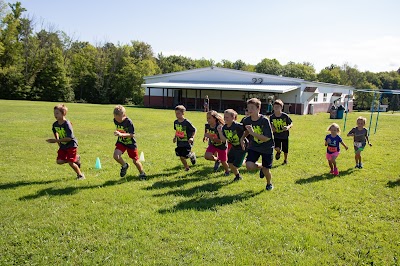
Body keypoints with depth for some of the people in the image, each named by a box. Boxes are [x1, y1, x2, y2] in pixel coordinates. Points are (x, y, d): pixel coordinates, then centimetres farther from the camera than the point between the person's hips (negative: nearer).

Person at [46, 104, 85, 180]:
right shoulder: (55, 124, -2)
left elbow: (69, 138, -27)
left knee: (70, 162, -10)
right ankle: (76, 158, 18)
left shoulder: (67, 124, -23)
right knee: (59, 161, -5)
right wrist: (58, 142, 13)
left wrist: (56, 140, -27)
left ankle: (80, 175, 13)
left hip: (71, 145, -7)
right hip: (63, 145, 7)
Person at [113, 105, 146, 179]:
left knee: (135, 160, 5)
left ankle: (142, 173, 31)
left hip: (130, 143, -4)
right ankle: (124, 166, 10)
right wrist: (117, 133, 6)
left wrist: (121, 134, -41)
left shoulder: (129, 122, -26)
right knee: (116, 155, -20)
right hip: (121, 142, 4)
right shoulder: (115, 120, -9)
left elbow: (132, 134, -29)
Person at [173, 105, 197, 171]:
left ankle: (192, 155, 23)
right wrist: (175, 137, 7)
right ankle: (186, 167, 28)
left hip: (187, 142, -5)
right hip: (179, 143, 6)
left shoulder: (187, 122, -17)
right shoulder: (175, 122, 1)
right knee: (181, 157, 5)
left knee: (185, 156, -11)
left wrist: (192, 137, -21)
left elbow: (194, 130, -9)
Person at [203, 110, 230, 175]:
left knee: (223, 162, 8)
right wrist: (205, 137, -9)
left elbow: (220, 141, -31)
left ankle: (227, 171, 43)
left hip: (222, 146, -4)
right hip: (212, 144, 4)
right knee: (207, 156, -23)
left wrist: (210, 137, -38)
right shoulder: (207, 126, -13)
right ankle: (217, 160, 10)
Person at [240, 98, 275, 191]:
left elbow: (267, 138, -27)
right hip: (254, 147, 3)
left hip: (267, 148, -3)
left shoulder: (264, 120, -23)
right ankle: (261, 167, 18)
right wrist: (242, 138, -3)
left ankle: (269, 183, 38)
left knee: (266, 170, 3)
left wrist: (253, 133, -35)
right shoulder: (246, 121, -9)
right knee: (249, 166, -18)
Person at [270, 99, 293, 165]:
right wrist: (272, 128, -12)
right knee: (277, 148, -18)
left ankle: (285, 159, 41)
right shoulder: (272, 117, -8)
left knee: (285, 150, 10)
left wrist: (288, 127, -27)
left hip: (285, 135, -1)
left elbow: (291, 124, -6)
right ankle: (278, 152, 22)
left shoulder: (285, 116, -15)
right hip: (276, 135, 1)